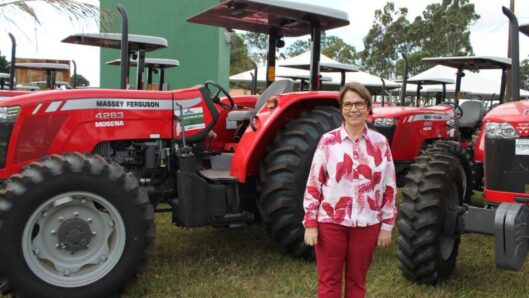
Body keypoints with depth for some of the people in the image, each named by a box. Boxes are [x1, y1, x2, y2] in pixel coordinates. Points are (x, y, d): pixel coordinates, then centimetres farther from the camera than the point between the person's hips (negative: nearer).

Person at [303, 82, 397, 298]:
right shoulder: (328, 141, -4)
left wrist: (387, 225, 3)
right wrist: (310, 223, -5)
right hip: (330, 222, -1)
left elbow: (389, 187, 5)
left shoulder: (380, 143, 1)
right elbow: (313, 184, -2)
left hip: (366, 224, 2)